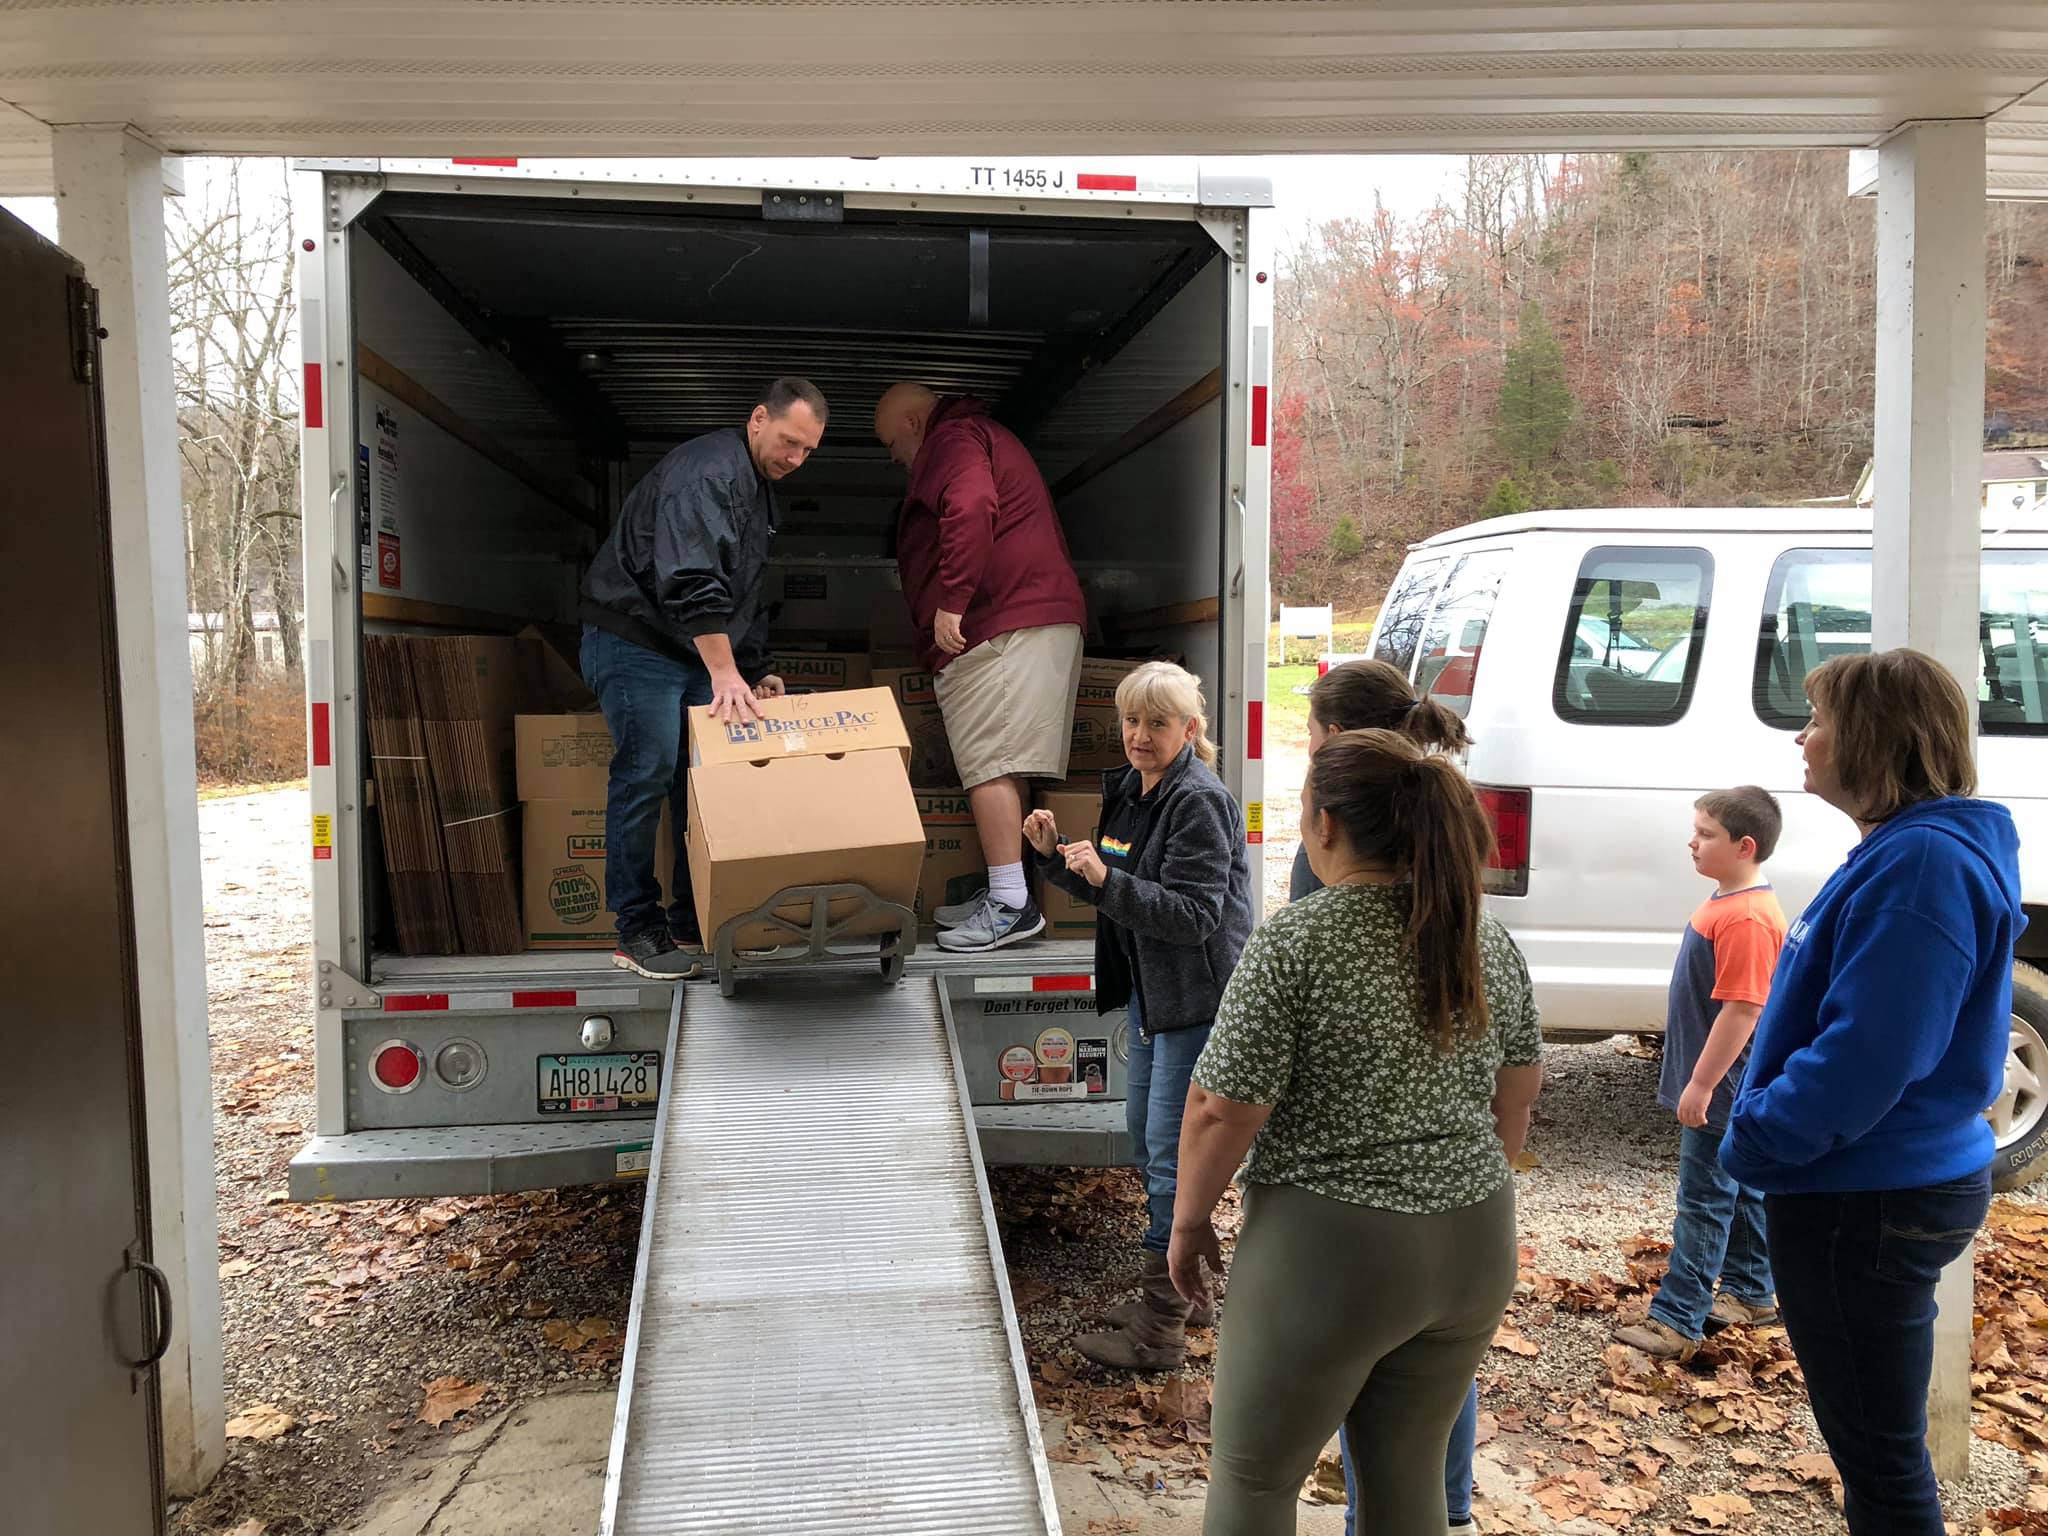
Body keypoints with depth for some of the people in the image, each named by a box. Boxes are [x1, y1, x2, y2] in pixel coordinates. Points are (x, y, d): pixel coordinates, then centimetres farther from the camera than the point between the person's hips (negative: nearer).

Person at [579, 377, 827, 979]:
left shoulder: (758, 490, 15)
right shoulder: (706, 472, -18)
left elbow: (744, 594, 23)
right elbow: (690, 580, -31)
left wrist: (756, 670, 16)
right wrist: (725, 673, -34)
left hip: (699, 654, 10)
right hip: (635, 642, -10)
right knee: (647, 776, -12)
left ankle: (694, 923, 13)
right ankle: (637, 933, -3)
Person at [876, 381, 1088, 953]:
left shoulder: (952, 438, 0)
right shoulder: (983, 434, 33)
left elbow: (971, 509, -21)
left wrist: (952, 599, -23)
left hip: (1003, 623, -11)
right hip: (1044, 615, 11)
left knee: (989, 765, -12)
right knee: (1004, 766, 8)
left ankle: (1012, 905, -13)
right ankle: (1004, 895, 10)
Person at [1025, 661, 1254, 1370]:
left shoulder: (1199, 801, -19)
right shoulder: (1129, 791, 9)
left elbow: (1196, 915, -23)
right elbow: (1113, 894, 16)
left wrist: (1107, 879, -30)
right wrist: (1056, 855, 0)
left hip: (1196, 1002, -10)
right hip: (1149, 993, 10)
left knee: (1170, 1158, -5)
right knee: (1145, 1145, 18)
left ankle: (1159, 1333, 6)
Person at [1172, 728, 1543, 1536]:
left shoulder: (1296, 939, -16)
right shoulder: (1489, 940, 3)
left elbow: (1221, 1112, -15)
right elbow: (1514, 1103, 12)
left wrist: (1189, 1222, -1)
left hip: (1326, 1253, -6)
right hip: (1475, 1250, 6)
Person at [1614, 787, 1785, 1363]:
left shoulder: (1747, 918, -24)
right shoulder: (1726, 901, 8)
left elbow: (1742, 1010, -26)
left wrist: (1701, 1084, -23)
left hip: (1722, 1088, -10)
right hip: (1727, 1088, 10)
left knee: (1704, 1201, -4)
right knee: (1740, 1191, 20)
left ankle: (1677, 1320, 2)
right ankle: (1750, 1294, 34)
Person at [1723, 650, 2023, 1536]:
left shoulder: (1923, 863, -23)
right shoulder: (1904, 850, 10)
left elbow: (1866, 1058, -28)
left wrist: (1753, 1142, -16)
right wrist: (1763, 1129, 13)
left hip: (1867, 1203, -10)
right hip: (1875, 1188, 10)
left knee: (1878, 1449, 5)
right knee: (1875, 1440, 25)